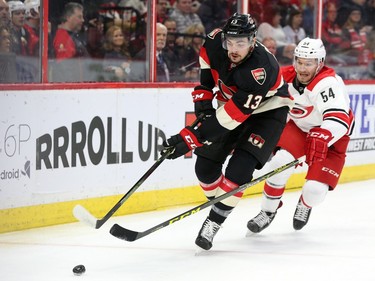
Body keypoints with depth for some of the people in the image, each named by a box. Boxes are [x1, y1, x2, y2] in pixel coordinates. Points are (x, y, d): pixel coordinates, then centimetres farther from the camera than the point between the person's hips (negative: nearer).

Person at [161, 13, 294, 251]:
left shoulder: (260, 70, -41)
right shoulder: (216, 42, -23)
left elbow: (232, 117, -41)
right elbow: (207, 59, 3)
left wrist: (189, 139, -42)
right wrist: (203, 95, -10)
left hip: (266, 111, -6)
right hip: (231, 103, 7)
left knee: (239, 169, -22)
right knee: (206, 164, 1)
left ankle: (214, 222, -12)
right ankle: (218, 207, 25)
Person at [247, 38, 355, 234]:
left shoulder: (328, 83, -33)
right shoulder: (285, 77, -15)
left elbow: (338, 120, -47)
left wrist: (321, 139, -61)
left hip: (331, 136, -4)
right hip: (298, 128, 4)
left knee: (316, 189, -15)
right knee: (281, 161, -24)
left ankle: (305, 204, 25)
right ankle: (268, 211, -1)